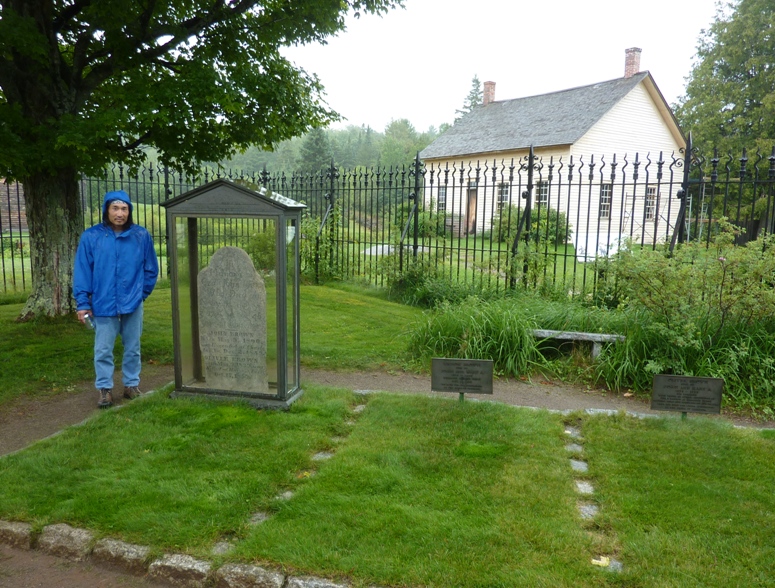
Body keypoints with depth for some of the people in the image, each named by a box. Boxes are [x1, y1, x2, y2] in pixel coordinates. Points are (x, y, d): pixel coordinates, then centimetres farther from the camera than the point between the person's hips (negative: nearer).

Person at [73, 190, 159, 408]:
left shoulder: (141, 236, -4)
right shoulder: (91, 237, -6)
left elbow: (151, 268, 6)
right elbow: (82, 271, -3)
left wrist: (142, 293, 5)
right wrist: (82, 303, -5)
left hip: (133, 304, 1)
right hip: (103, 304, -1)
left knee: (133, 348, 13)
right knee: (103, 350, 6)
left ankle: (132, 384, 27)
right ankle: (105, 389, 19)